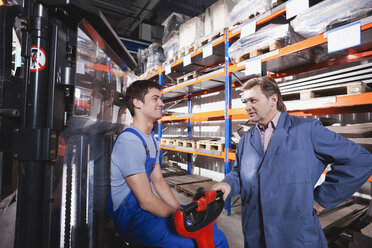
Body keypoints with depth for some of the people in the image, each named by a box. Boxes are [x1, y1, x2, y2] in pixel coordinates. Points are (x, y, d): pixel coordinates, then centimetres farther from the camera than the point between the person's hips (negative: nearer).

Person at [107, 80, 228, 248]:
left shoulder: (151, 140, 11)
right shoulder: (129, 141, -22)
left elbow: (159, 181, 10)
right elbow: (146, 201, -21)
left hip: (146, 208, 10)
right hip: (132, 218, -9)